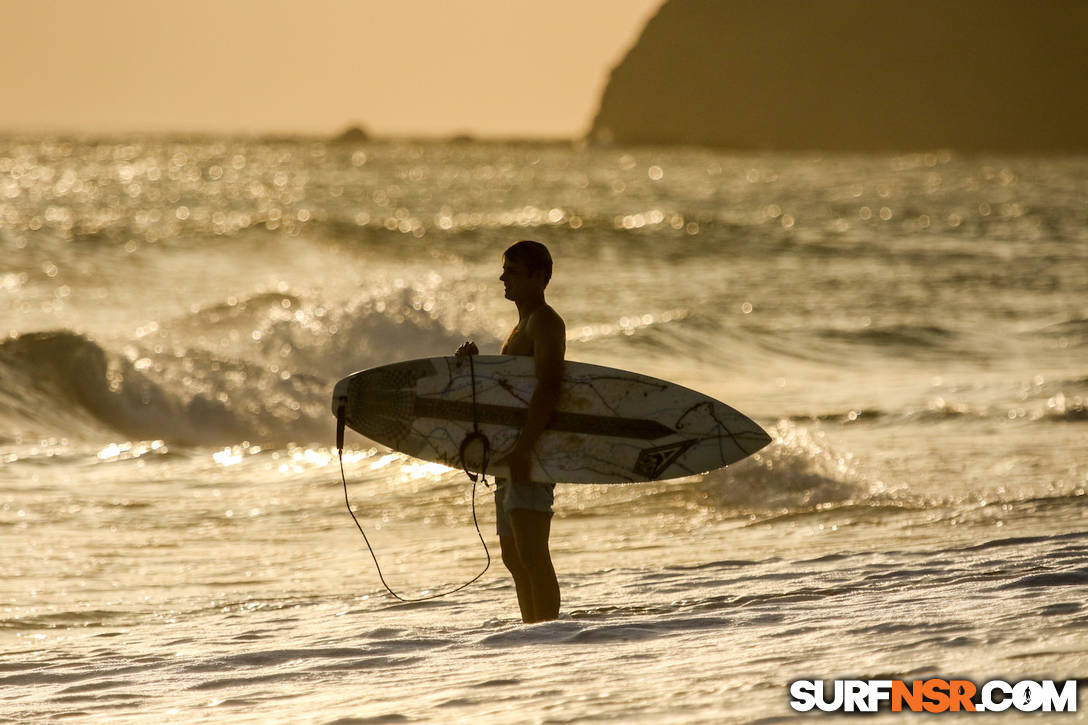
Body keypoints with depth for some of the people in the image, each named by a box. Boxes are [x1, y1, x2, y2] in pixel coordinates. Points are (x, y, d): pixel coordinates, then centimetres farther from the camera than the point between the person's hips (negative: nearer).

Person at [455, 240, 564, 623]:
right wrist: (475, 363, 7)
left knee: (531, 552, -20)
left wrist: (523, 448, -31)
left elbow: (548, 387, -22)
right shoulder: (522, 327, 23)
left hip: (535, 447, -11)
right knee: (514, 557, 14)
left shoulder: (544, 322, -9)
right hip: (513, 452, 11)